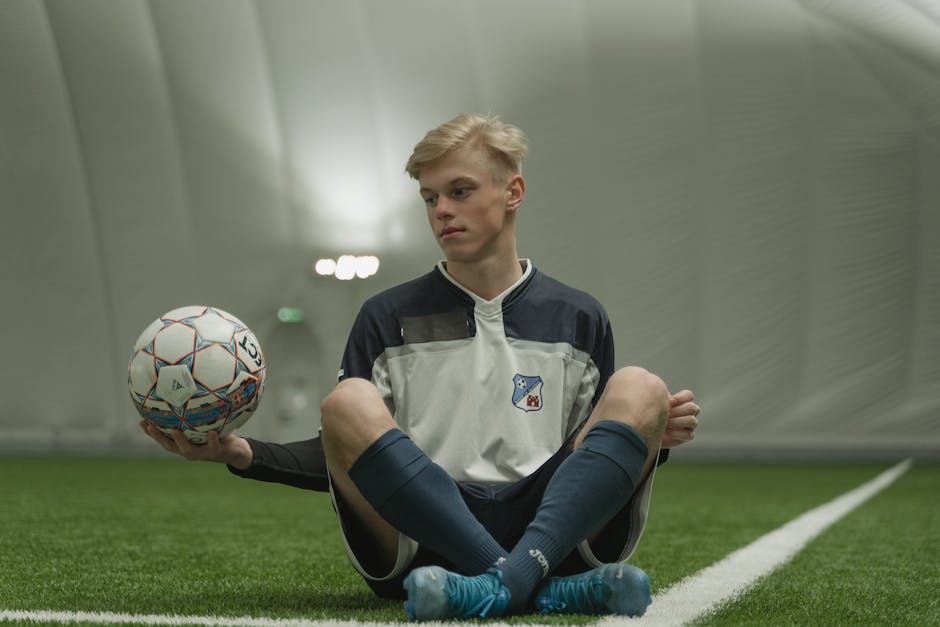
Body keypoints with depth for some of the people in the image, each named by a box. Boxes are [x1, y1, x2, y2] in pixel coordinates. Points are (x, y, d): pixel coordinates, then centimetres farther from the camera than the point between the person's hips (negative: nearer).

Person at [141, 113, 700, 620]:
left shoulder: (579, 319, 18)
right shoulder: (388, 318, 16)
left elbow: (595, 451, 17)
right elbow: (342, 457, 13)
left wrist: (657, 438, -4)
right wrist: (243, 454, -3)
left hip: (551, 529, 1)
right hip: (421, 545, 0)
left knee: (640, 390, -19)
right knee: (348, 404, -25)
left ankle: (508, 581, -40)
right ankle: (547, 590, -37)